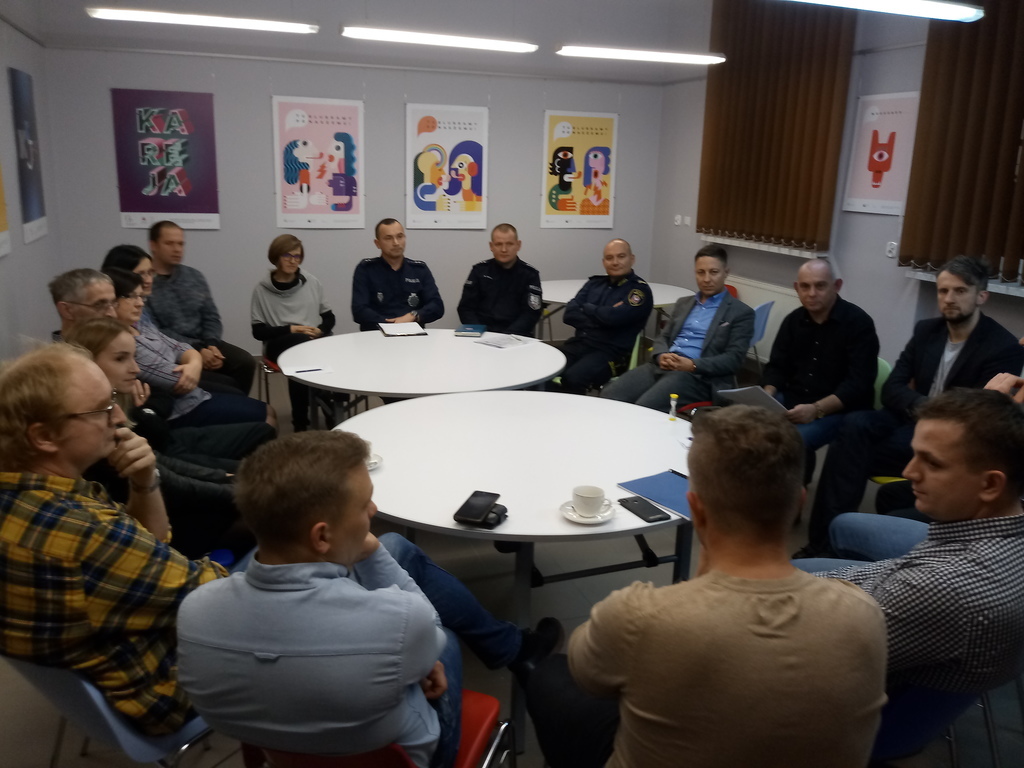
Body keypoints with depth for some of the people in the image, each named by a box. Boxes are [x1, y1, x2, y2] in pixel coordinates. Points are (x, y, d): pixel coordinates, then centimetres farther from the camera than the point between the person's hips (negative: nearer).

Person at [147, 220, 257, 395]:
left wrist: (212, 345, -8)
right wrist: (196, 351, -20)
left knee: (245, 362, -18)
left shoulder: (195, 276, 13)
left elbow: (211, 317, 13)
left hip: (203, 343, 6)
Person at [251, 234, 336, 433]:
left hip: (314, 340, 2)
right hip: (279, 342, -2)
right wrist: (290, 329, -12)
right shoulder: (262, 289, 3)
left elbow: (329, 317, 16)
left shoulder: (312, 282, 12)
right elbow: (258, 331, 1)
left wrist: (320, 330, -6)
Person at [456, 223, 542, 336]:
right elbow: (466, 308, 8)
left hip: (516, 336, -1)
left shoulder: (529, 275, 5)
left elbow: (531, 313, -2)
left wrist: (508, 337, -16)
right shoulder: (479, 270, 10)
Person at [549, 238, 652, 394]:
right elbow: (570, 314, 7)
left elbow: (612, 317, -15)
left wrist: (585, 308, 3)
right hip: (577, 344, 5)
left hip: (609, 352, -5)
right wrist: (599, 318, -7)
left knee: (572, 378, -34)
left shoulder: (639, 289, 0)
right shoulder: (594, 283, 17)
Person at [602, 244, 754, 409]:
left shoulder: (741, 313, 5)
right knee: (609, 397, -19)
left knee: (643, 407, -31)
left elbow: (734, 359, -4)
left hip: (698, 376, -5)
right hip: (662, 367, 6)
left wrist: (693, 365, -17)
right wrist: (662, 355, -3)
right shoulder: (683, 303, 23)